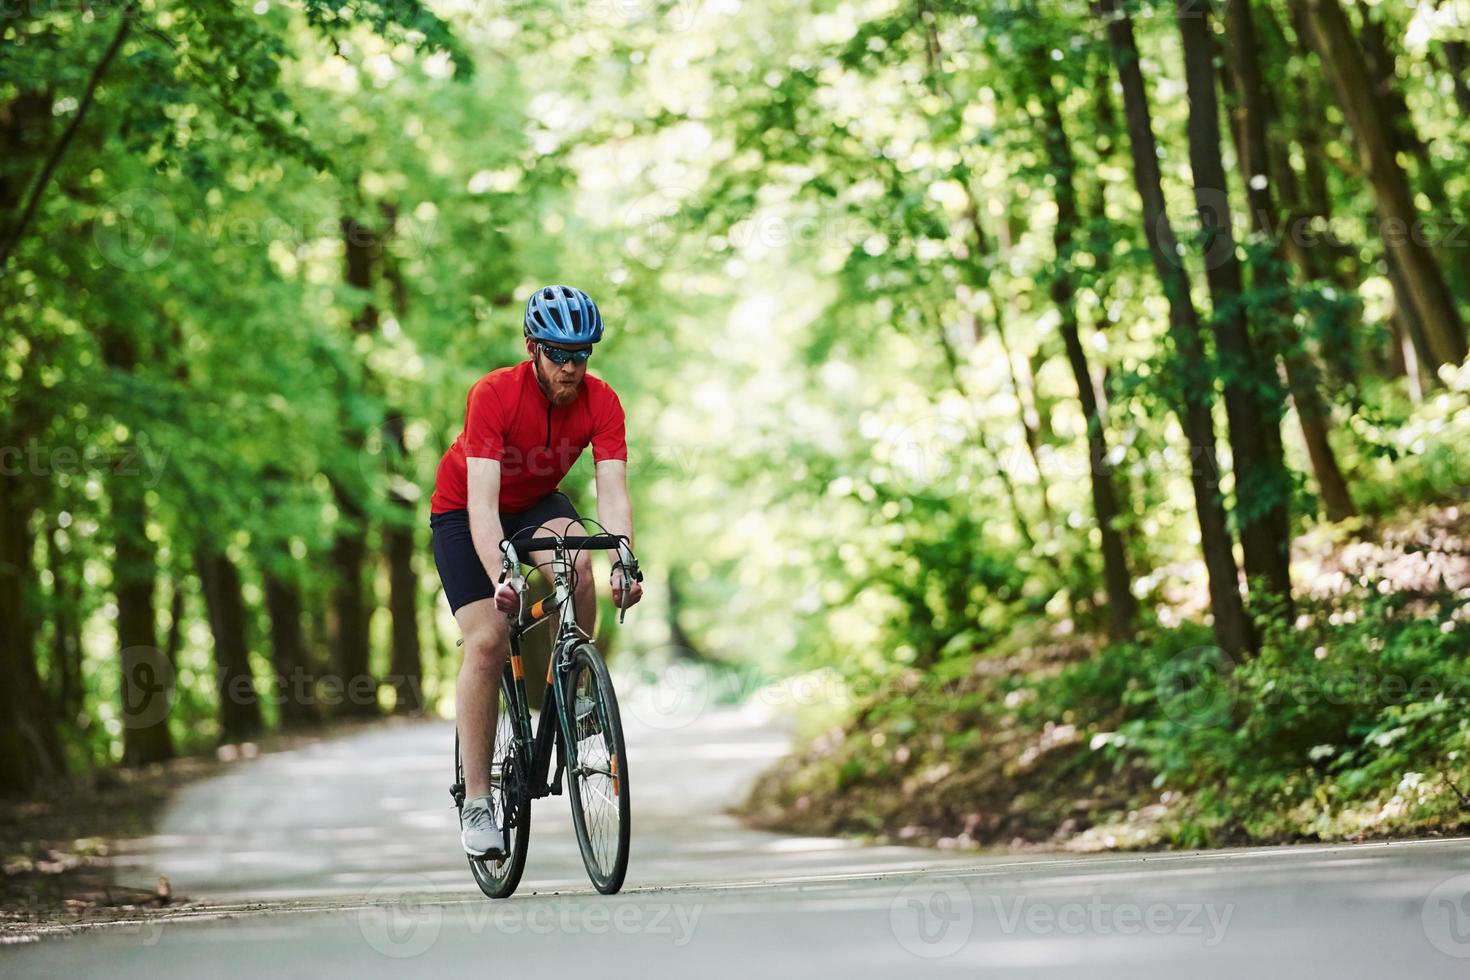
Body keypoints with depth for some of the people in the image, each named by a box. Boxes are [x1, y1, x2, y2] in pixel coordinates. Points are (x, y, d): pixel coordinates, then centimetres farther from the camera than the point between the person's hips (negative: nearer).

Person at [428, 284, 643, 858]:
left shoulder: (601, 402, -21)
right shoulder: (494, 395, -31)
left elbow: (612, 490, -28)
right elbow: (482, 500, -37)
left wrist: (624, 563, -45)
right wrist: (499, 577, -51)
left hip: (538, 504, 3)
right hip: (462, 513, -3)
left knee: (577, 561, -32)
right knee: (487, 641, -17)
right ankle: (476, 802, -9)